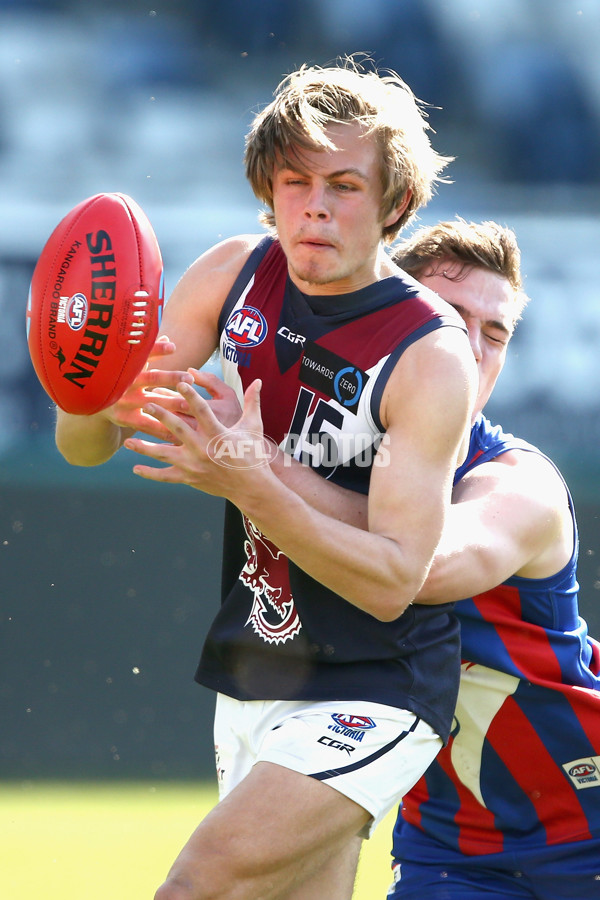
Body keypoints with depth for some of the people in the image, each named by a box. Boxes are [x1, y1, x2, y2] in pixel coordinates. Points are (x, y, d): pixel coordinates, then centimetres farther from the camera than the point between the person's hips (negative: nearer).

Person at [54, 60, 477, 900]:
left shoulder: (432, 358, -18)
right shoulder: (234, 275, -2)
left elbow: (393, 582, -24)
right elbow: (83, 446, -1)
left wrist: (250, 482, -36)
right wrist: (101, 401, -26)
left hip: (373, 697, -6)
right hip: (251, 686, 6)